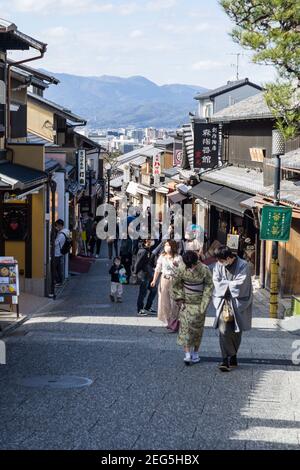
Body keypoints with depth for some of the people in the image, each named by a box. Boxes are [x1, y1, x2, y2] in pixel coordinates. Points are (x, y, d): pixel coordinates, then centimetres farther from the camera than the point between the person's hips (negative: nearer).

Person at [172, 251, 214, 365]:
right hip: (186, 303, 1)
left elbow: (209, 287, -7)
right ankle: (187, 353, -8)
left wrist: (203, 305, -10)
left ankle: (195, 353, 17)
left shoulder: (204, 270, -14)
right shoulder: (181, 270, -10)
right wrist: (180, 301, -2)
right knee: (185, 327, -8)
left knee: (197, 328, 4)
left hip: (199, 303, -1)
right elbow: (176, 285, 4)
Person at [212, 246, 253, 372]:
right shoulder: (218, 266, 3)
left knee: (236, 331, 8)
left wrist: (225, 284, -6)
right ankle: (226, 359, -14)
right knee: (224, 330, -13)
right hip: (223, 301, 1)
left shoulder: (243, 266, -9)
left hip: (238, 303, -1)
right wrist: (231, 284, -11)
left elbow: (240, 284, -15)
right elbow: (216, 282, -2)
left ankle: (233, 355, 26)